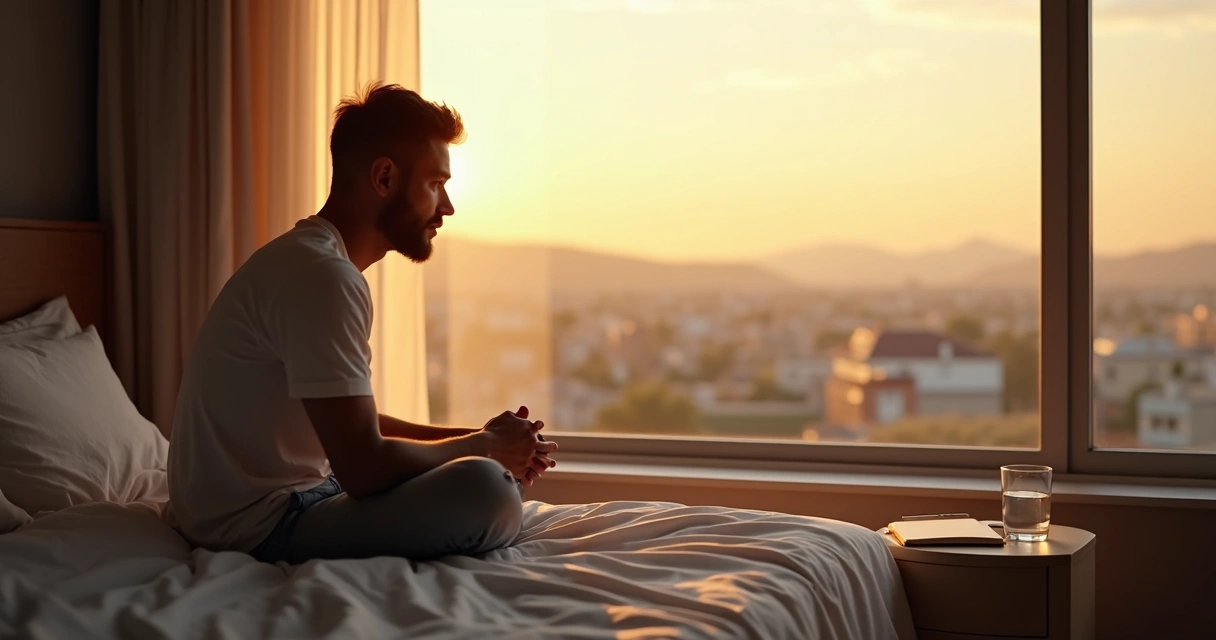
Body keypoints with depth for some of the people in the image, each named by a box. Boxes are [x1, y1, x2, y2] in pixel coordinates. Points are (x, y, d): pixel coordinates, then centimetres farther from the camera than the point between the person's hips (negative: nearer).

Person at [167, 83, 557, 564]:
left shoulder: (309, 256, 13)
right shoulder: (322, 275, -20)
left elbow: (356, 429, 17)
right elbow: (365, 467, -24)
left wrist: (488, 442, 6)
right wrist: (484, 444, -7)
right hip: (259, 525, -11)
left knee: (500, 471, 18)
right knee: (483, 489, -27)